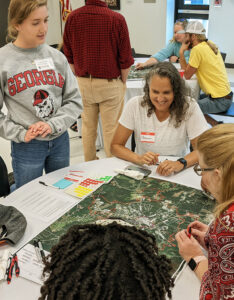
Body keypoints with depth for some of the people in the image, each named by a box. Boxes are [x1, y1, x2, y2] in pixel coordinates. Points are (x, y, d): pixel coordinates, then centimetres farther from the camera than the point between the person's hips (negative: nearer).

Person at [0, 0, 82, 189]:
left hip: (60, 141, 3)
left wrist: (53, 125, -13)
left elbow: (74, 100, 1)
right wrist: (20, 134, -14)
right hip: (26, 147, -3)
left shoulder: (57, 57, -1)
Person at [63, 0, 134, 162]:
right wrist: (123, 82, 6)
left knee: (88, 126, 16)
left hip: (83, 82, 4)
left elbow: (69, 56, 5)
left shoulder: (72, 17, -3)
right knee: (111, 129, 7)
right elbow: (125, 59, -10)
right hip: (110, 83, -3)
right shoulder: (117, 19, -14)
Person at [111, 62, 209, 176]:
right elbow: (116, 146, -6)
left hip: (177, 174, 1)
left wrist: (181, 163, -31)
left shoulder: (189, 107, -12)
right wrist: (138, 158, -26)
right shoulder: (135, 105, -10)